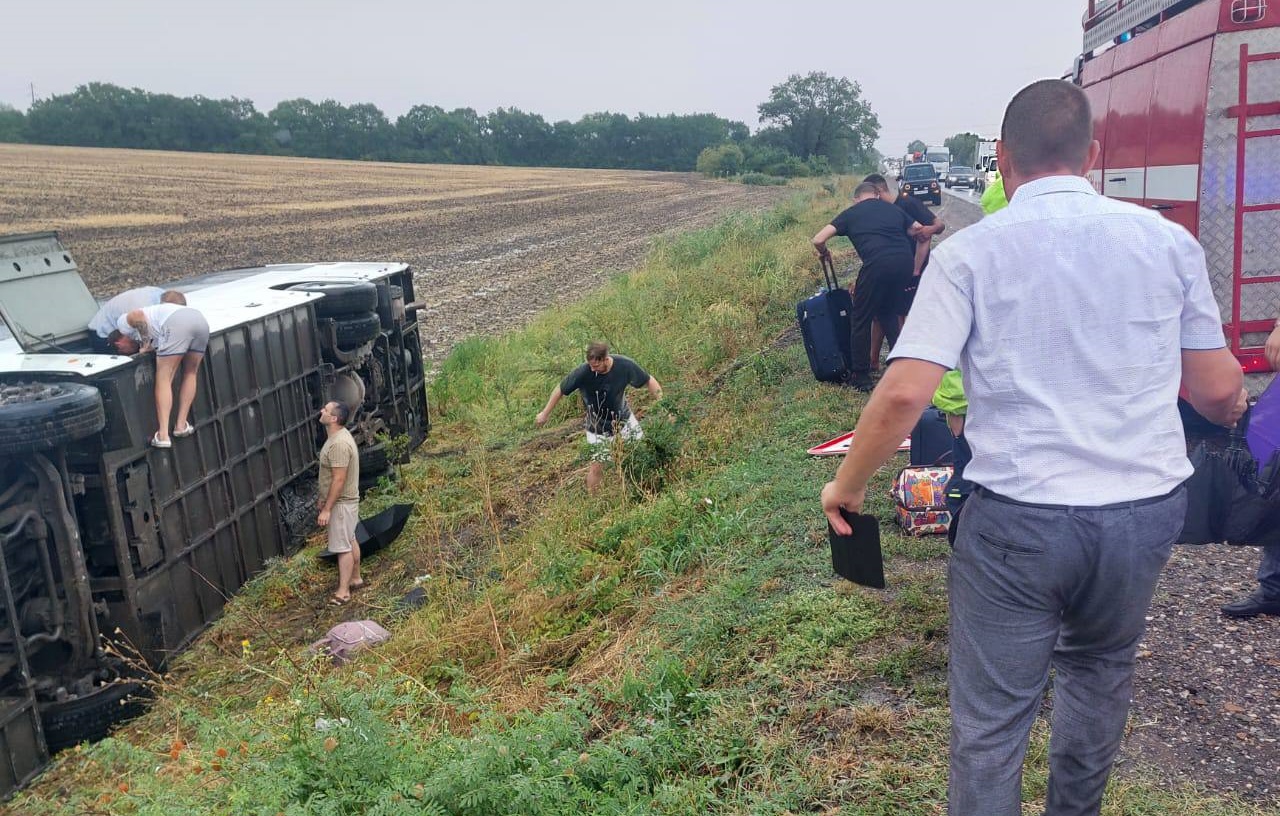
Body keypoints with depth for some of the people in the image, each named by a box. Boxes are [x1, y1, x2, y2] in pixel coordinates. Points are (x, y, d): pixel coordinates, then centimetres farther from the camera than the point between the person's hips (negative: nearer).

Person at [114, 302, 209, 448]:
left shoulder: (123, 322, 21)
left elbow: (138, 315, 1)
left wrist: (145, 345, 6)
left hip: (176, 322, -8)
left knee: (163, 380, -3)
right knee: (190, 373, 22)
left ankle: (163, 435, -10)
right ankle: (181, 425, 18)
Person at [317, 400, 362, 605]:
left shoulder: (338, 444, -27)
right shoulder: (338, 436, 5)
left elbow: (339, 480, -27)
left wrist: (326, 509, -23)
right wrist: (324, 501, 21)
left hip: (341, 503, -10)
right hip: (345, 500, 10)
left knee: (343, 547, -2)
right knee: (350, 541, 20)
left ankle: (343, 591, 6)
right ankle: (355, 578, 33)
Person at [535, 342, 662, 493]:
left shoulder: (625, 365, -26)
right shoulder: (583, 372, -30)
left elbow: (649, 381, -11)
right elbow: (560, 390, -14)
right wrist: (545, 414, -5)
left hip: (624, 416, 3)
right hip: (599, 425, -2)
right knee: (597, 466, -1)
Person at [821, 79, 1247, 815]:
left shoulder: (971, 253, -7)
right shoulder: (1167, 240, 2)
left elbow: (903, 394, -15)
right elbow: (1219, 391, 6)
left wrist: (848, 484, 0)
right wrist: (1233, 410, 30)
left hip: (1020, 516, -4)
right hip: (1147, 508, 4)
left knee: (990, 722, 8)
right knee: (1100, 666, 29)